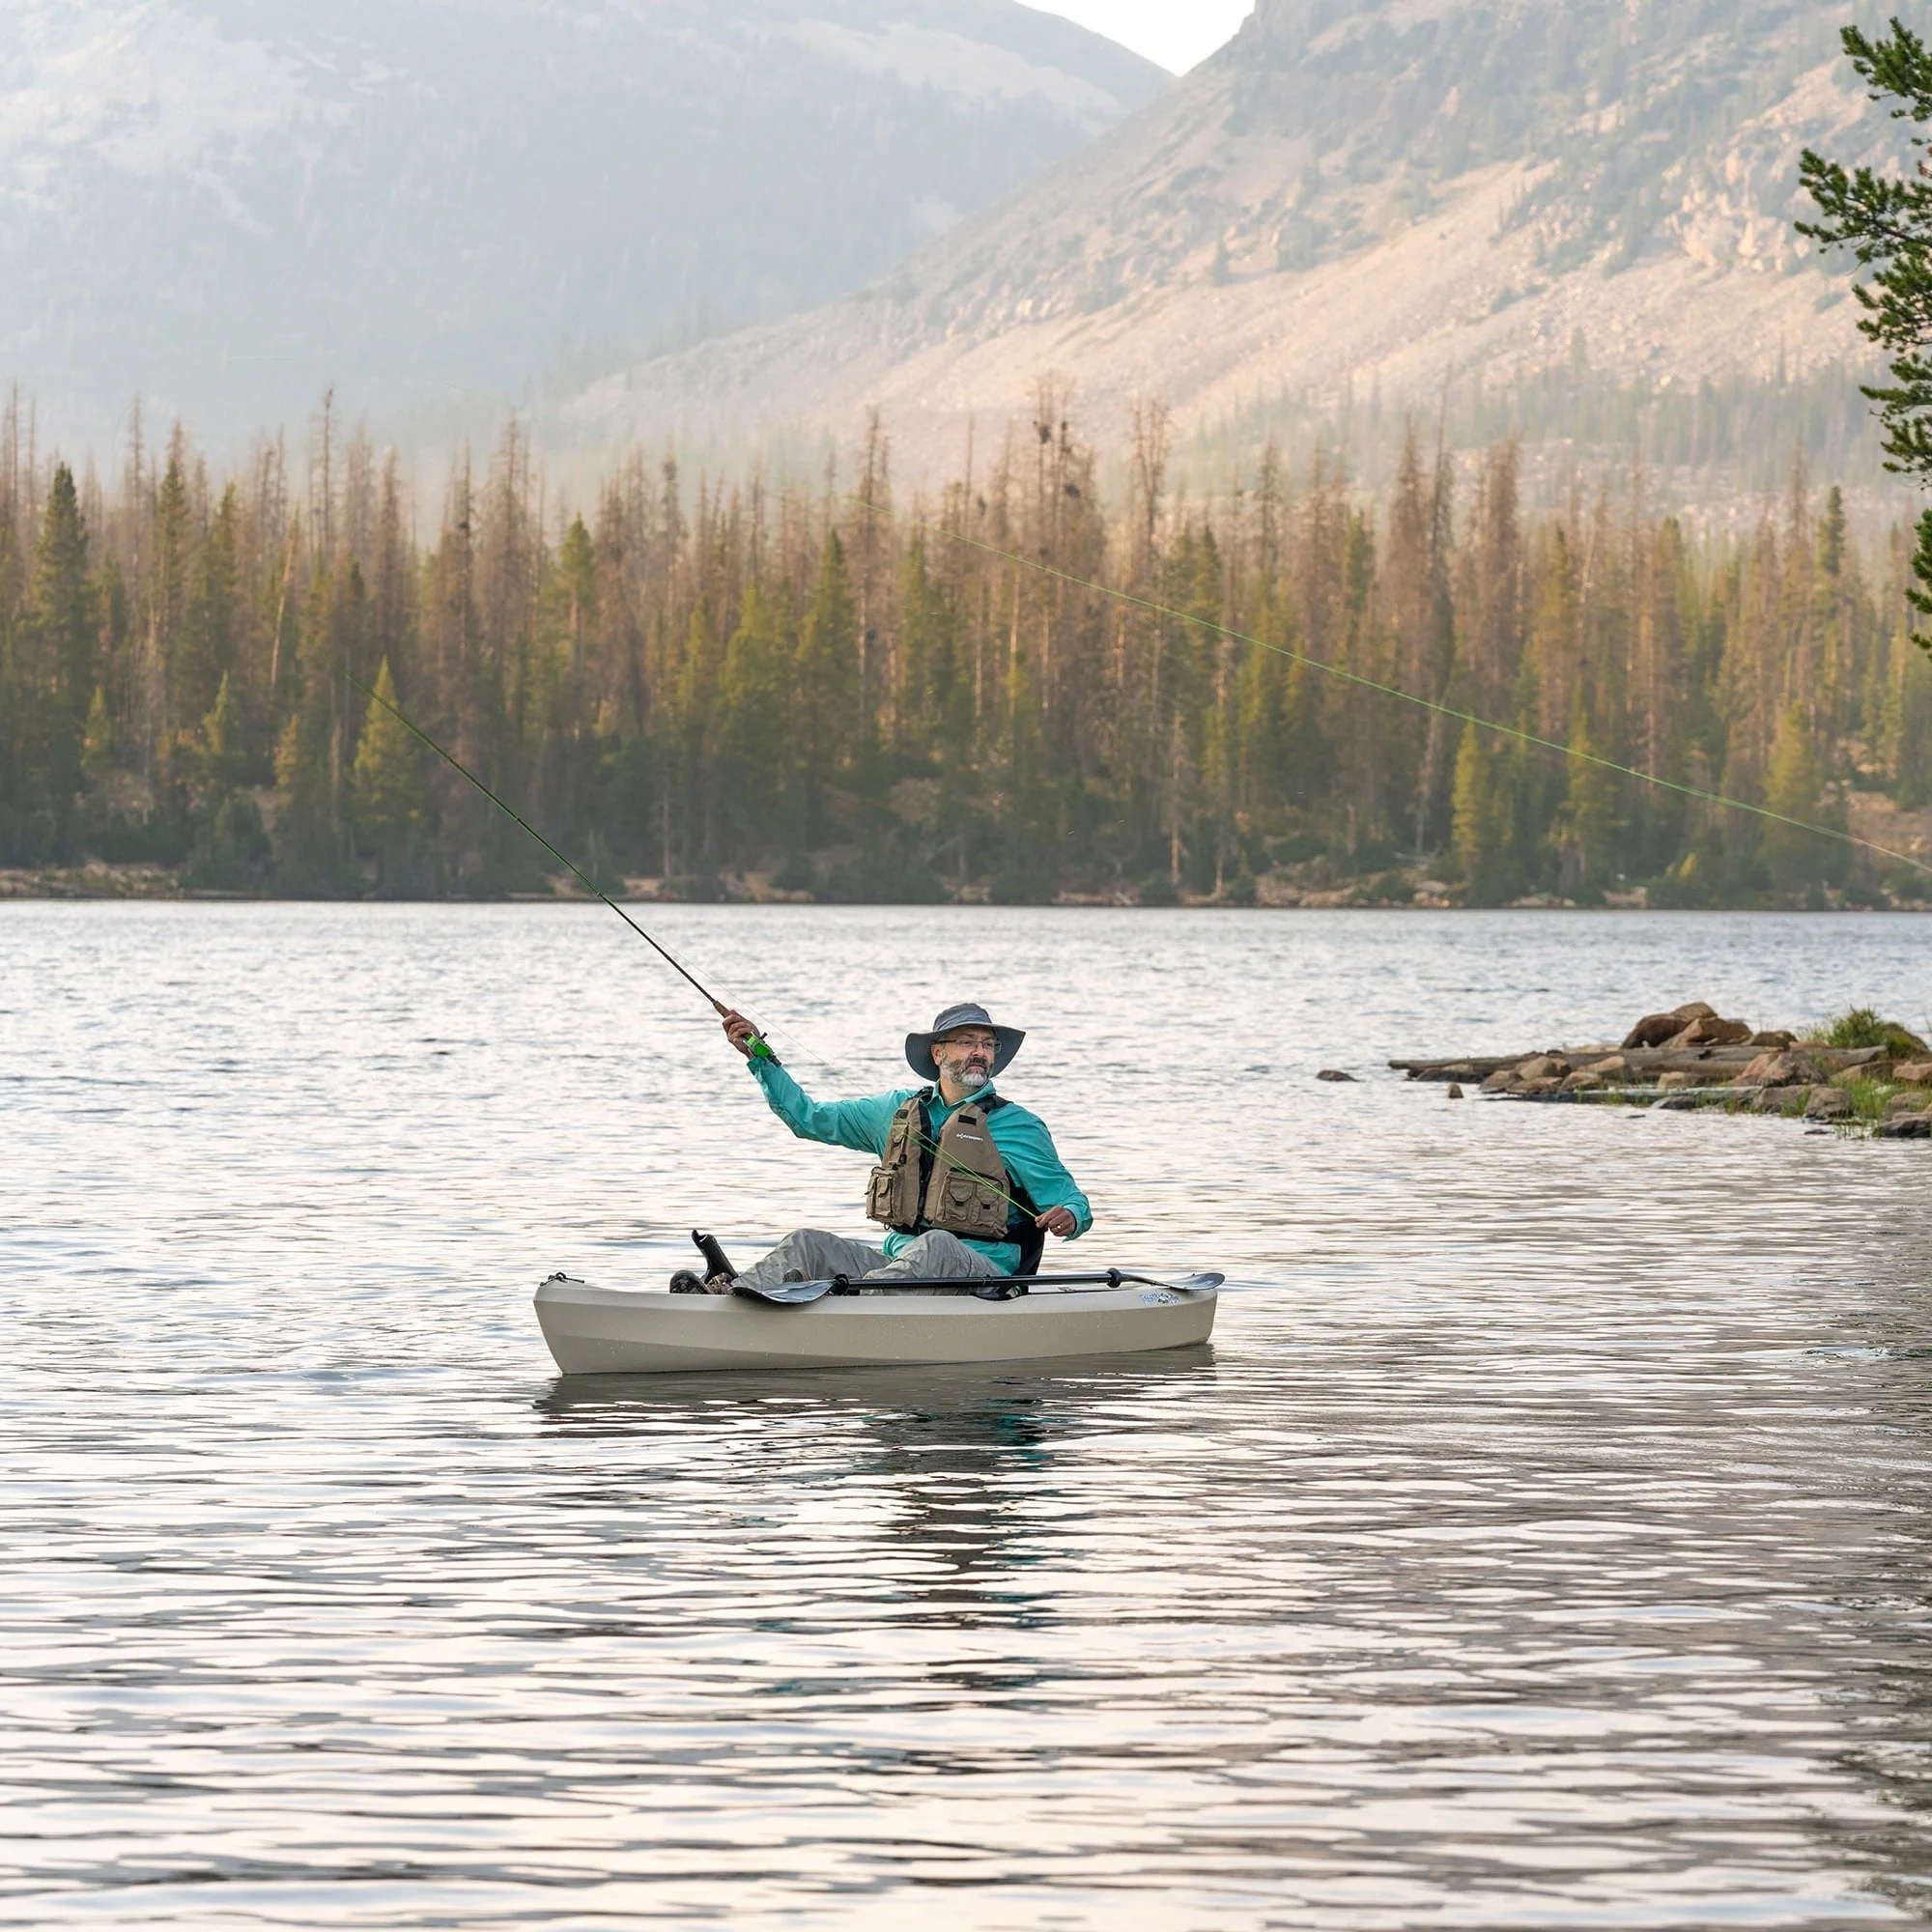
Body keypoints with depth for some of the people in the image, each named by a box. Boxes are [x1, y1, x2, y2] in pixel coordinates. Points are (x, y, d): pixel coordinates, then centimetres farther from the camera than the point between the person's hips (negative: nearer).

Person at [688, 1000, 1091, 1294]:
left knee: (935, 1245, -38)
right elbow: (809, 1117, 23)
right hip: (896, 1262, 4)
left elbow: (1071, 1200, 4)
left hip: (982, 1276, -4)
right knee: (810, 1243, -17)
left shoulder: (1020, 1127, 6)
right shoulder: (899, 1109, 18)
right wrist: (759, 1057, 15)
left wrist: (1069, 1217, -21)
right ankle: (734, 1292, -45)